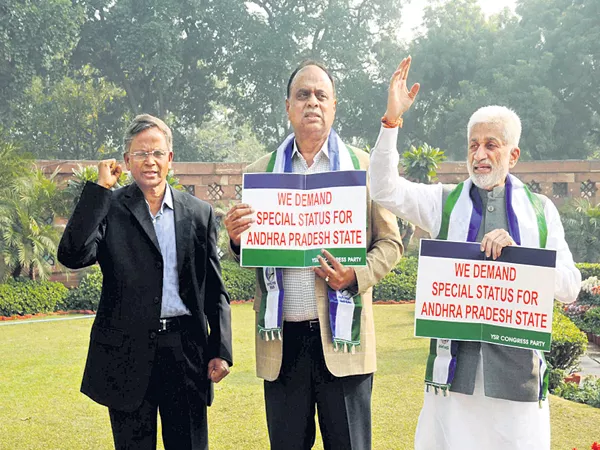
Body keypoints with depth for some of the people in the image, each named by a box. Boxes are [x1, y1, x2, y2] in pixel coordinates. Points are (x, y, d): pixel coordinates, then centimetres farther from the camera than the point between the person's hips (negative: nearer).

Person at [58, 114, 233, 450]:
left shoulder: (199, 213, 7)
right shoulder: (109, 208, 1)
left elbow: (214, 289, 8)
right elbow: (73, 256, -17)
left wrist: (221, 350, 1)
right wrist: (99, 189, -15)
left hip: (185, 348, 1)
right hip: (126, 353, -1)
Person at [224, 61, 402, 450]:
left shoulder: (364, 166, 5)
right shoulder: (261, 172, 10)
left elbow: (390, 242, 6)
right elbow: (247, 256, 14)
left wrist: (357, 275, -13)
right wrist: (237, 239, -10)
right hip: (283, 341, 2)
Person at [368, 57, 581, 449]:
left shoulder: (540, 210, 8)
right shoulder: (444, 202, 8)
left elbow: (569, 288, 2)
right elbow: (385, 190, -7)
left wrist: (516, 251, -13)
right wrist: (392, 120, -15)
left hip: (517, 367, 0)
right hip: (456, 362, 0)